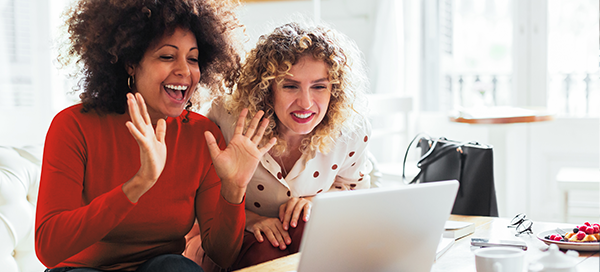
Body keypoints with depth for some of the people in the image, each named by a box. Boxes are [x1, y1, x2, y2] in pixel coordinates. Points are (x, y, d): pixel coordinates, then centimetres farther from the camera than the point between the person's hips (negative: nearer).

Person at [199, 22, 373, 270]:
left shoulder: (350, 129, -15)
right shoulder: (227, 118, -23)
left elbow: (355, 188, 7)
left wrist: (315, 201, -15)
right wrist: (249, 219, -25)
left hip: (306, 234, 3)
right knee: (268, 251, -36)